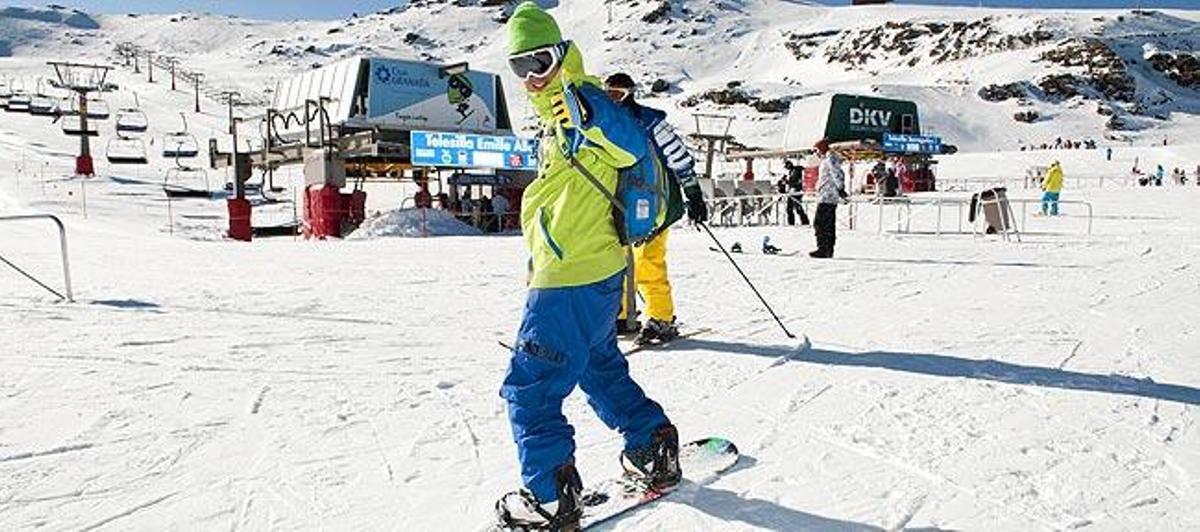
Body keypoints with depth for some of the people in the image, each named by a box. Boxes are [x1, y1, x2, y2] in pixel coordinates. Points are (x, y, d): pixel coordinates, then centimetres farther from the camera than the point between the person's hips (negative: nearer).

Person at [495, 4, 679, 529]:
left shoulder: (578, 99, -12)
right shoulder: (553, 113, 18)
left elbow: (632, 147, -30)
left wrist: (591, 114, -46)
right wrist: (539, 261, 29)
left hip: (573, 278, -11)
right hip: (596, 271, 11)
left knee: (529, 387, -4)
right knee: (600, 368, 24)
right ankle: (654, 451, 34)